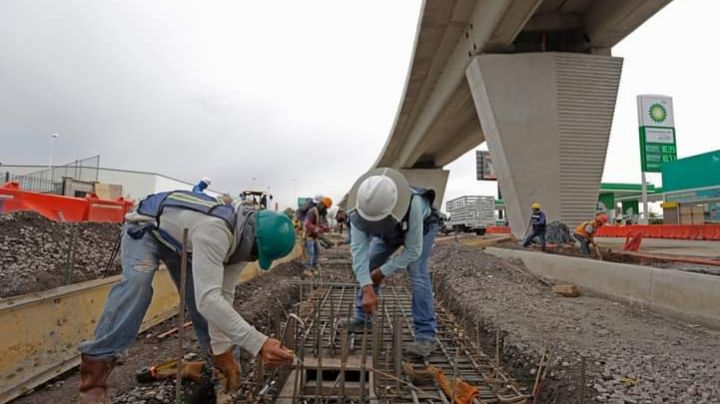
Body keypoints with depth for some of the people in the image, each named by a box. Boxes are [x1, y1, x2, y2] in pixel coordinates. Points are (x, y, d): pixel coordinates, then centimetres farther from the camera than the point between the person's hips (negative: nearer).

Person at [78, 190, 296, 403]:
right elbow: (208, 299, -53)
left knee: (203, 288, -2)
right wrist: (258, 344, -56)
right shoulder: (215, 232, -45)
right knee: (138, 282, -33)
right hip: (144, 228, -7)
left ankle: (212, 353, 16)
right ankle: (97, 364, -23)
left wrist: (221, 349, -16)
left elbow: (223, 295, -13)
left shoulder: (240, 238, -17)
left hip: (179, 239, 7)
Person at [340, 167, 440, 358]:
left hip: (422, 227, -4)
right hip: (389, 231, 5)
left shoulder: (413, 205, -46)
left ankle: (426, 335, -16)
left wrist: (383, 272, -28)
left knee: (417, 272, -22)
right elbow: (358, 248, -36)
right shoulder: (359, 207, -36)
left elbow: (413, 250, -35)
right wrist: (367, 289, -45)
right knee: (368, 267, 1)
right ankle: (361, 319, 17)